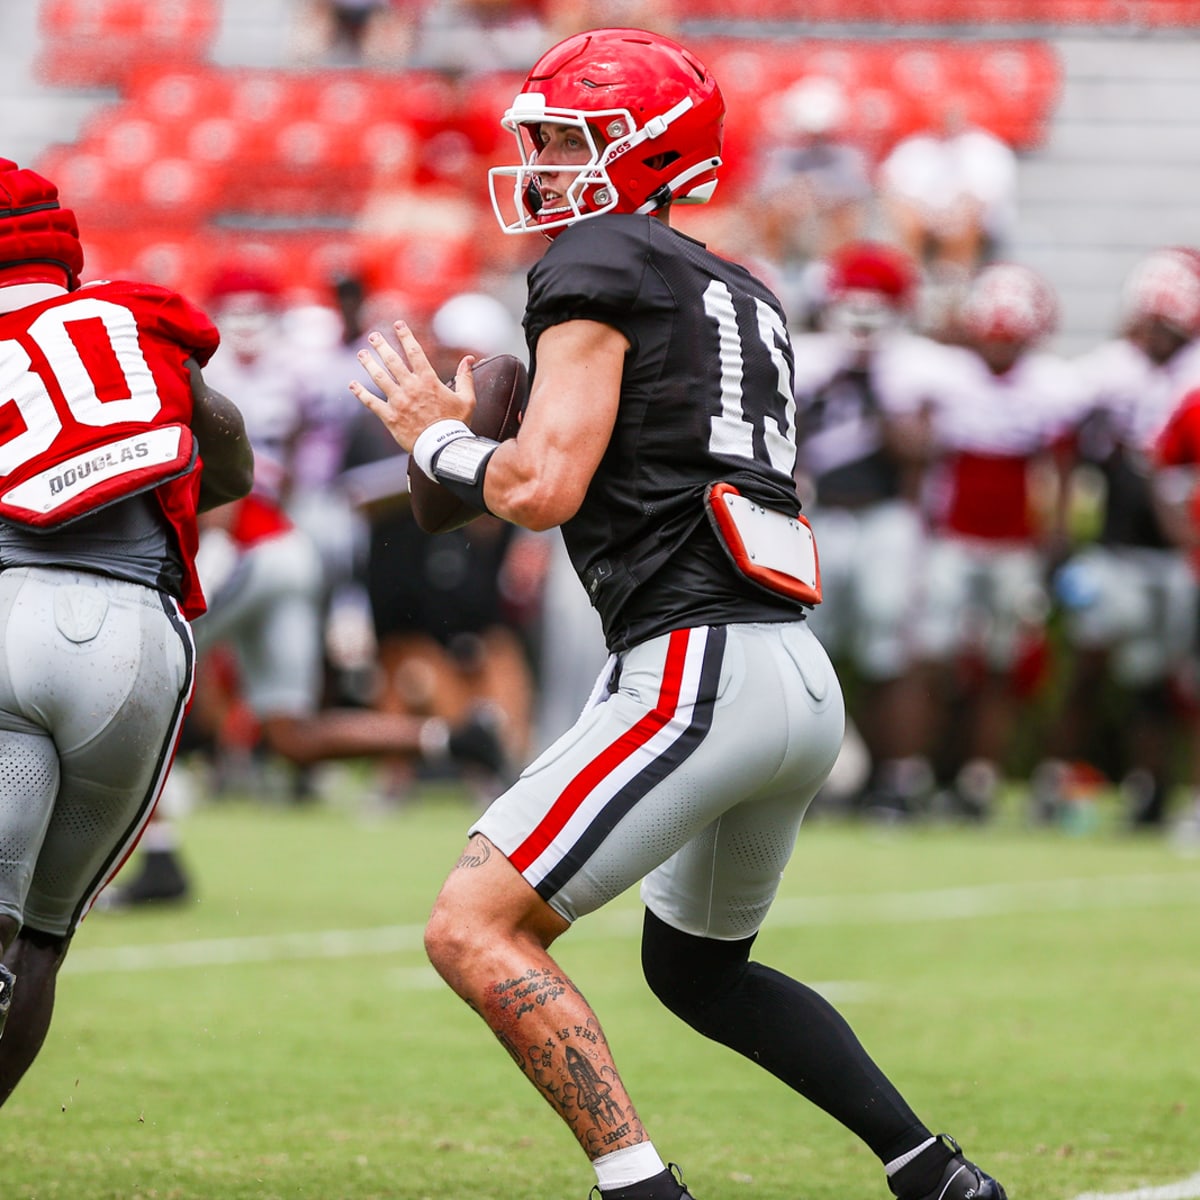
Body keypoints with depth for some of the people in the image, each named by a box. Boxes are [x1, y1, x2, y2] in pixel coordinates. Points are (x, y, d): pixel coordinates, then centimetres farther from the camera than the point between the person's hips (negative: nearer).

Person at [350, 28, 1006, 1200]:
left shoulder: (597, 263, -4)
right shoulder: (740, 294, 23)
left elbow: (542, 488, -13)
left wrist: (439, 438, 6)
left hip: (701, 668, -10)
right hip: (799, 679, 10)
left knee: (474, 930, -10)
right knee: (695, 968, 27)